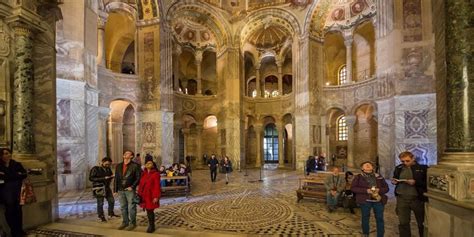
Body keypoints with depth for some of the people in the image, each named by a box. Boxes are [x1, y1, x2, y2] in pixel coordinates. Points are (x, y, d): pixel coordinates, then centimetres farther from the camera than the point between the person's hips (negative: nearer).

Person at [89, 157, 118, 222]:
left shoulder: (108, 169, 8)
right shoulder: (95, 169, -9)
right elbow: (91, 178, -14)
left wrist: (112, 176, -6)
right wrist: (103, 178, -21)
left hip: (107, 187, 6)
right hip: (99, 188, -6)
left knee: (111, 201, 9)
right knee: (100, 203, 2)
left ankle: (111, 214, 26)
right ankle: (101, 217, 19)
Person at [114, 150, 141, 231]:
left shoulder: (135, 166, -7)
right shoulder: (118, 166, 10)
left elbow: (138, 178, -8)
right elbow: (116, 178, 12)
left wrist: (132, 187, -14)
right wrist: (115, 189, 8)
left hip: (130, 190, -5)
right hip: (120, 190, 5)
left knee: (131, 208, 2)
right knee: (123, 207, 15)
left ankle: (132, 223, 16)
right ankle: (125, 222, 30)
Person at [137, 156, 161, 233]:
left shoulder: (155, 174, -9)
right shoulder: (143, 173, 9)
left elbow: (157, 186, -12)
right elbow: (140, 184, 12)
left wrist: (156, 197, -16)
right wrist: (139, 194, 7)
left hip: (151, 196, -5)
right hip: (144, 195, 5)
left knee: (150, 211, -1)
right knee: (148, 211, 12)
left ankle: (151, 226, 18)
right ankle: (151, 225, 29)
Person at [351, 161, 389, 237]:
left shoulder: (379, 177, 11)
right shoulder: (358, 177, 1)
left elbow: (386, 188, 11)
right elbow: (353, 188, -6)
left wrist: (379, 190, -11)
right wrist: (366, 190, -16)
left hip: (378, 200, 2)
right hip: (365, 200, -2)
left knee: (380, 218, 4)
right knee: (365, 217, 8)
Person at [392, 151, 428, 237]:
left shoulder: (423, 168, -7)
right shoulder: (398, 168, 5)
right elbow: (395, 179, 18)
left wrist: (416, 182, -24)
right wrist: (394, 181, -3)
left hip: (417, 198, -2)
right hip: (402, 198, 3)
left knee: (422, 222, 15)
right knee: (403, 222, 10)